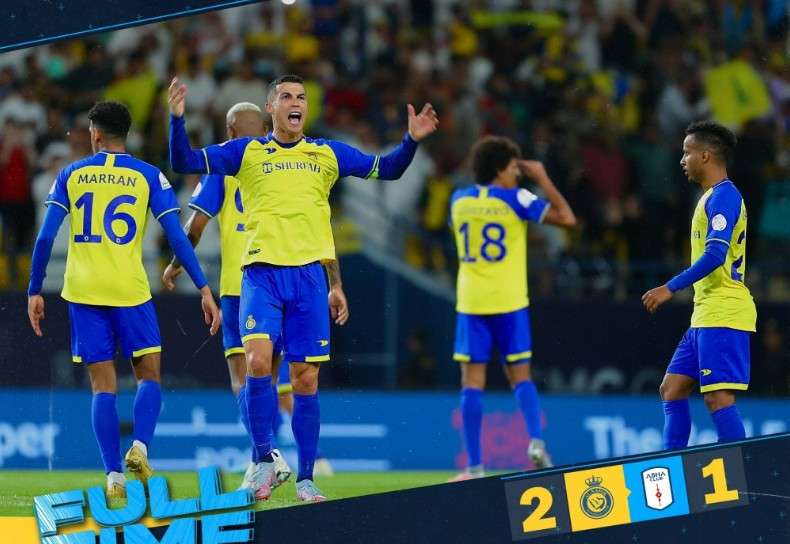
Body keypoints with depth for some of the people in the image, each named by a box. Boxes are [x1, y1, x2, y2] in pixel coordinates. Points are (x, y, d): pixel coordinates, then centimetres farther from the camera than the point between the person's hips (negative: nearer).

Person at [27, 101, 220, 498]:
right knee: (149, 375, 11)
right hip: (130, 289, -1)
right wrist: (204, 290, -4)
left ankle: (114, 474, -6)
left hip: (83, 292, 1)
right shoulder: (148, 176, 2)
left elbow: (45, 237, 0)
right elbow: (177, 237, -5)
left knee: (103, 386, 4)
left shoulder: (71, 175, 6)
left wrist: (34, 291, 7)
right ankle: (140, 445, -14)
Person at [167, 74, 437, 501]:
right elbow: (184, 163, 3)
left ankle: (305, 479, 11)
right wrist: (177, 119, -11)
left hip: (309, 274, 2)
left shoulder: (327, 154, 13)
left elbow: (388, 169, 16)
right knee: (258, 361, -22)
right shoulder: (246, 152, 8)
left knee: (306, 380, 2)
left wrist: (411, 140, -1)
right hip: (262, 272, -2)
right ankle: (264, 460, -7)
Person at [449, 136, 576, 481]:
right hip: (509, 302, -2)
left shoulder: (459, 200, 6)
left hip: (470, 303, 2)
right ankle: (535, 440, -12)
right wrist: (542, 179, 1)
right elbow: (566, 217, -9)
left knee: (472, 381, 1)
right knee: (521, 377, 10)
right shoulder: (513, 199, -6)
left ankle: (474, 466, -4)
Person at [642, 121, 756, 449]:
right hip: (705, 316, 11)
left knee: (718, 398, -14)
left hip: (723, 316, -11)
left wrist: (671, 288, -21)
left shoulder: (723, 195, -11)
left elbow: (715, 256, -21)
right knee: (672, 390, 10)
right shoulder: (712, 197, 20)